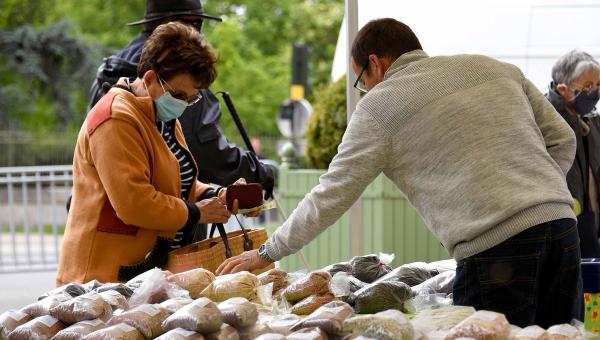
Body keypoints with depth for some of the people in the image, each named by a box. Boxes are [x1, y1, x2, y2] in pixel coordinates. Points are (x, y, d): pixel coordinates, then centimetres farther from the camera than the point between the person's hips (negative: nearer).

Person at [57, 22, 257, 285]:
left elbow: (179, 183, 26)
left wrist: (213, 196, 5)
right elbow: (133, 204, -22)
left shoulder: (163, 118, 18)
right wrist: (195, 213, -11)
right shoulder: (117, 120, -15)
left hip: (147, 267, 9)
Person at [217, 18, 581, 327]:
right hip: (562, 219, 6)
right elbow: (562, 139, 20)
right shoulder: (497, 68, 20)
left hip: (494, 244, -6)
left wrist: (266, 253, 18)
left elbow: (332, 195, 8)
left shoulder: (379, 105, 6)